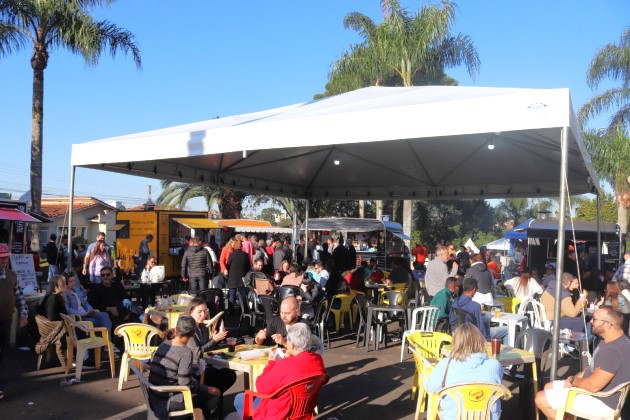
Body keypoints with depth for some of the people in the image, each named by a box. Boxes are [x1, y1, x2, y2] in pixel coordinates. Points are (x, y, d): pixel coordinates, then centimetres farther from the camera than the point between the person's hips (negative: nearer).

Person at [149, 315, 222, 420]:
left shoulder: (164, 344, 2)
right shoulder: (185, 352, -20)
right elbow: (186, 384, -19)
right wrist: (208, 389, -7)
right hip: (167, 402, -8)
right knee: (215, 396, 2)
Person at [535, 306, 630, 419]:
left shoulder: (613, 350, -31)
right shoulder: (611, 341, 5)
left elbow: (593, 385, -31)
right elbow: (594, 367, 17)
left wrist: (573, 381, -12)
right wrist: (576, 378, 3)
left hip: (601, 401, -10)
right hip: (592, 391, 11)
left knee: (541, 399, -11)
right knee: (548, 388, 17)